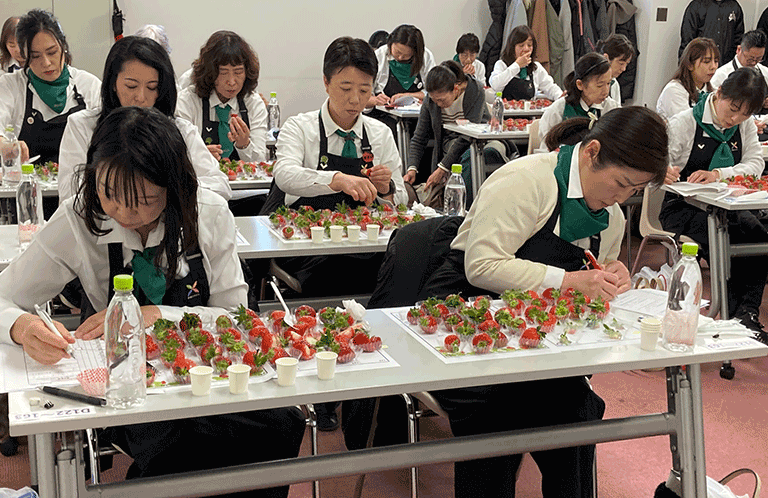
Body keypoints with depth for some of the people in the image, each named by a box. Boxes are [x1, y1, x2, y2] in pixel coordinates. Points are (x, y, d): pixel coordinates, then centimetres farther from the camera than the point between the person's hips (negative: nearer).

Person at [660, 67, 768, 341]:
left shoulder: (745, 126, 9)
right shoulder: (684, 123, -6)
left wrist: (718, 174, -23)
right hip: (682, 207, -4)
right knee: (726, 239, -32)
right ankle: (736, 310, -21)